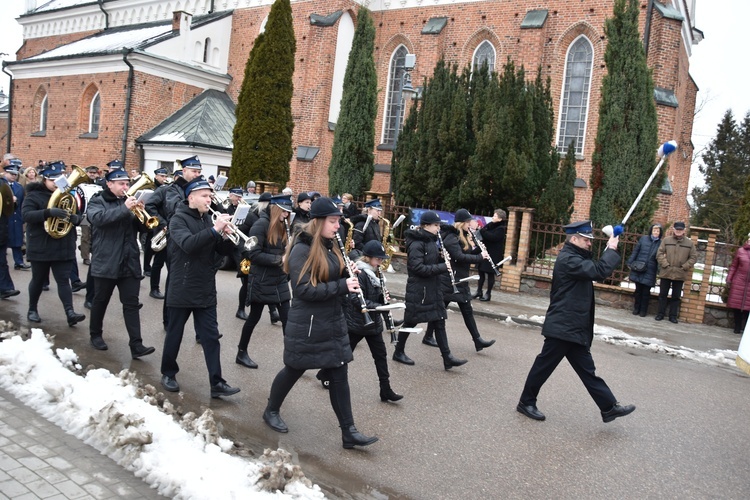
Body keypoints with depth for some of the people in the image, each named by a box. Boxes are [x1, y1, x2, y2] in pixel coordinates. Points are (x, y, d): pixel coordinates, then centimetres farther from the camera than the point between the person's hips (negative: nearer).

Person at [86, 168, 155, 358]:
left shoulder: (128, 201, 14)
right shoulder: (97, 201, -1)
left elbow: (142, 227, 10)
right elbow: (97, 218, -23)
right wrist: (124, 208, -29)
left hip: (129, 263, 4)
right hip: (105, 262, -4)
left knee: (131, 303, -1)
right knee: (100, 301, 12)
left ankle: (136, 345, -4)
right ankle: (95, 335, 32)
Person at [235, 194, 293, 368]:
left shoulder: (281, 226, 8)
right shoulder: (261, 224, -15)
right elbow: (253, 254, -21)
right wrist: (279, 259, -23)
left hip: (279, 280, 7)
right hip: (261, 281, -6)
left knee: (287, 318, 3)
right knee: (254, 317, 7)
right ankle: (241, 353, 25)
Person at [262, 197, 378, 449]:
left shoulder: (329, 246, 8)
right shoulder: (302, 249, -17)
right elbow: (303, 289, -24)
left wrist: (349, 277, -2)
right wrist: (342, 286, -25)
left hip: (333, 322, 7)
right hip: (307, 324, -7)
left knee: (339, 375, 6)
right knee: (294, 370, 11)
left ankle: (349, 432, 11)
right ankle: (271, 411, 36)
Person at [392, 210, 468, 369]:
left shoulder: (431, 241, 10)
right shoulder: (416, 244, -17)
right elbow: (418, 268, -25)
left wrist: (442, 259, -1)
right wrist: (442, 267, -24)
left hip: (432, 288, 8)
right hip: (418, 289, -8)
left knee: (438, 321, 5)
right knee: (411, 321, 5)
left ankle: (447, 358, 7)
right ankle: (398, 352, 23)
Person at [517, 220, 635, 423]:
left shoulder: (576, 257, 15)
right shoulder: (568, 259, -19)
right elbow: (599, 271, -24)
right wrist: (612, 250, -13)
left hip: (573, 328, 11)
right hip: (563, 327, -11)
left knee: (587, 370, 13)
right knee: (545, 365, 3)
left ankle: (609, 407, 19)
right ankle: (526, 403, 17)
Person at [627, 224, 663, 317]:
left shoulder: (661, 243, -2)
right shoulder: (643, 238, 3)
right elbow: (635, 251, 6)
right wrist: (630, 263, 4)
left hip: (650, 272, -1)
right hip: (638, 269, 1)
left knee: (646, 292, 5)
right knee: (638, 289, 10)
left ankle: (643, 310, 17)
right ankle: (636, 308, 23)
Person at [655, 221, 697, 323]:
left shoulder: (689, 243, 2)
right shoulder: (666, 240, 0)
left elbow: (694, 257, 4)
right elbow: (659, 253, -1)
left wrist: (685, 266, -6)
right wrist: (665, 264, -11)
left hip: (680, 274, 0)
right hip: (666, 272, 0)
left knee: (676, 296, 7)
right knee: (663, 294, 7)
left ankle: (673, 315, 16)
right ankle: (661, 313, 16)